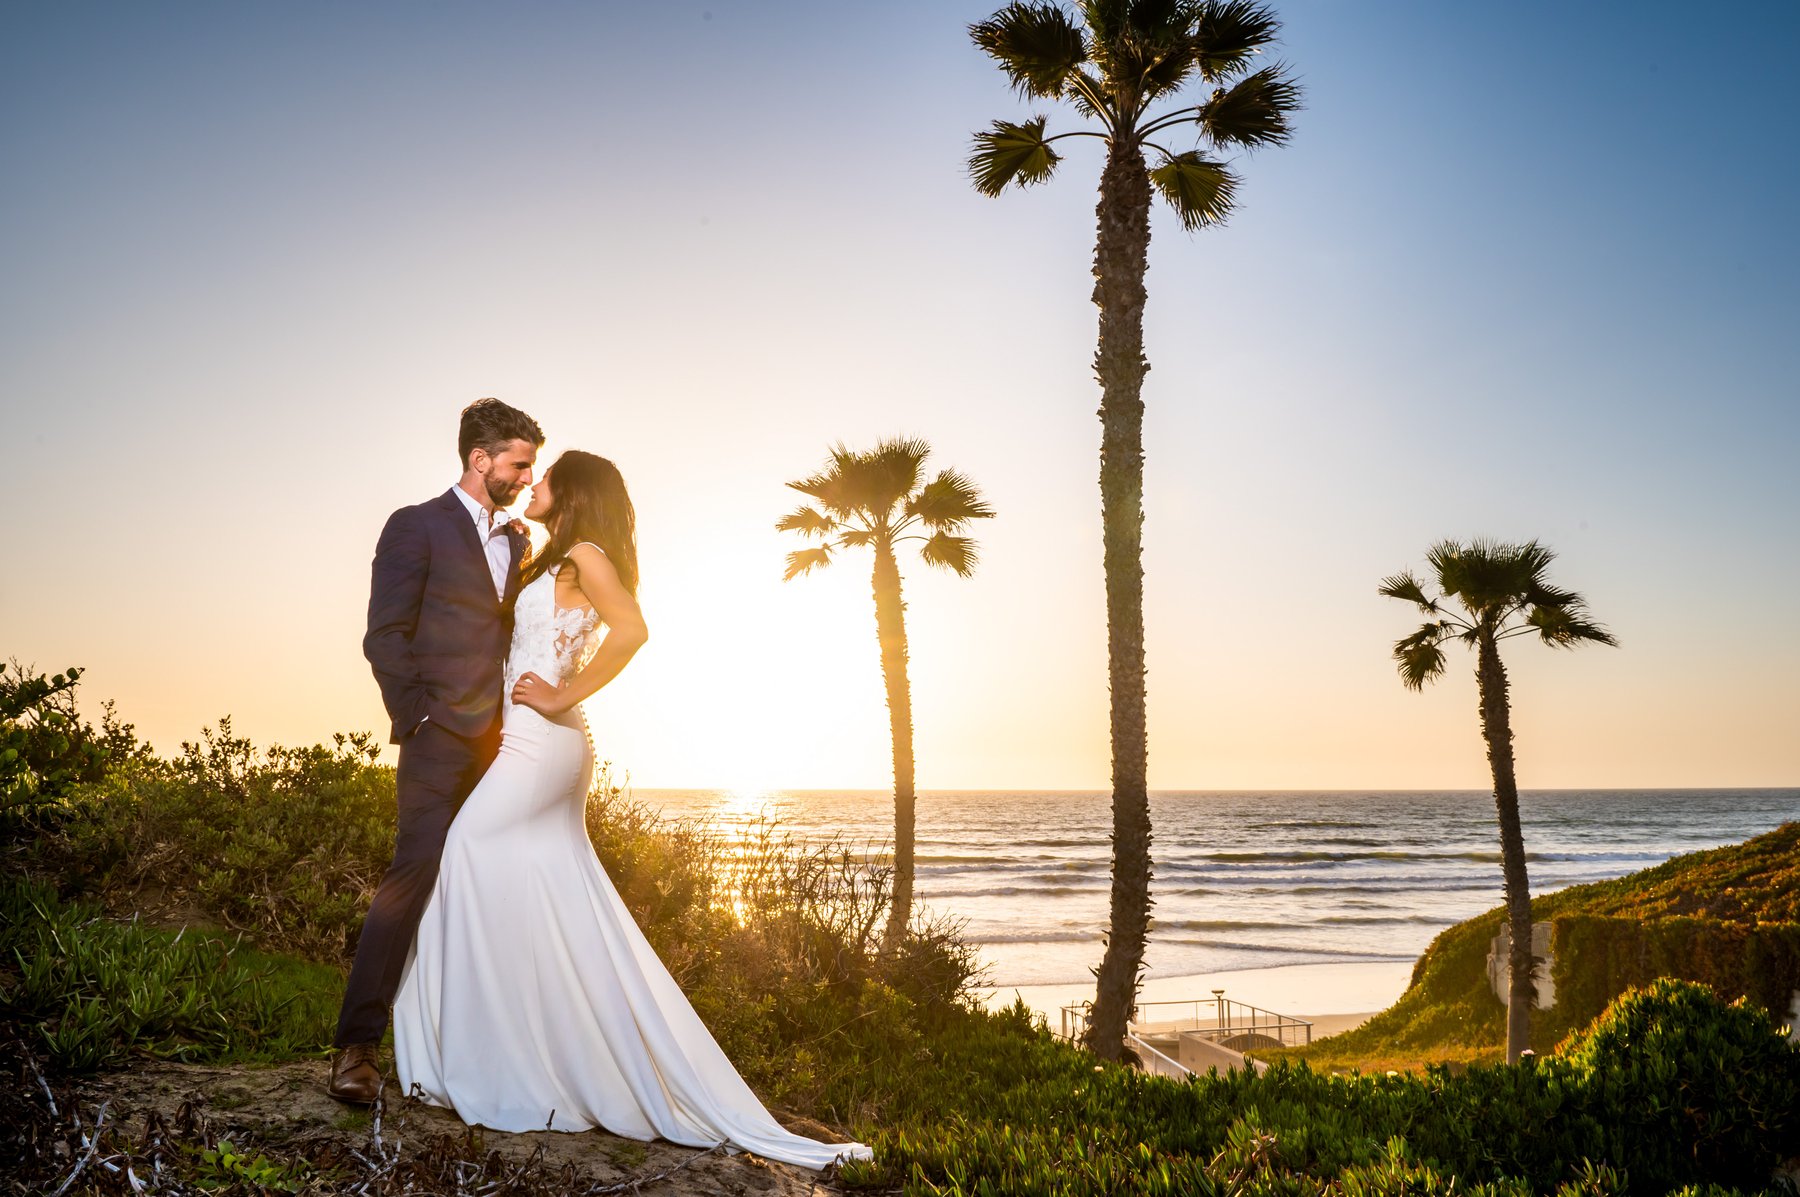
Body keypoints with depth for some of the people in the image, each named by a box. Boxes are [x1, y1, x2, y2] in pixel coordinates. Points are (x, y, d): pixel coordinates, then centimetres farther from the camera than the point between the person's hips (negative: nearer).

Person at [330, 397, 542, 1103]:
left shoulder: (517, 542, 20)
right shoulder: (416, 527, 0)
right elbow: (385, 637, -5)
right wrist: (416, 721, -10)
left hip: (502, 744, 6)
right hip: (442, 742, -6)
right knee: (414, 875, -12)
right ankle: (357, 1046, -6)